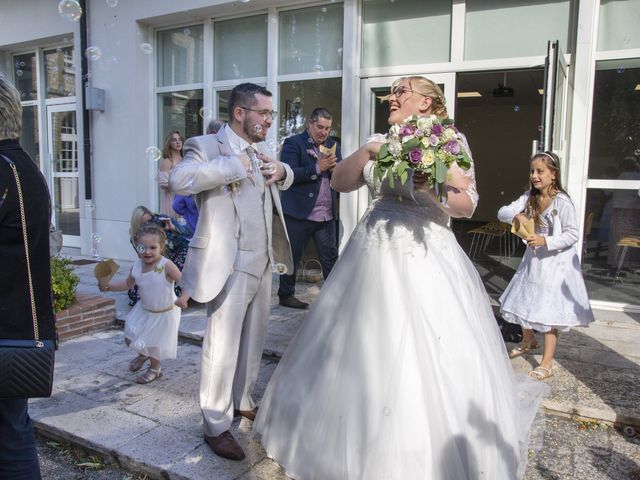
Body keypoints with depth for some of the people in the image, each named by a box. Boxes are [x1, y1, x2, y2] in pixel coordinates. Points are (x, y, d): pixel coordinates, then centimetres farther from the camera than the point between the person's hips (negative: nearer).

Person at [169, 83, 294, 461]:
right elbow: (179, 180, -27)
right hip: (230, 265, -8)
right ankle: (216, 426, 17)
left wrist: (282, 170, 7)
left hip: (263, 263, 8)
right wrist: (233, 166, -26)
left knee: (253, 341, 19)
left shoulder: (262, 150, 14)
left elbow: (286, 179, 30)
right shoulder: (207, 146, -9)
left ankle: (243, 401, 39)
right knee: (223, 346, 1)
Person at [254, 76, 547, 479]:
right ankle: (365, 443, 31)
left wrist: (433, 186, -22)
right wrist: (367, 152, -6)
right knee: (367, 351, 10)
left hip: (426, 260, -4)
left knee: (429, 359, -1)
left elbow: (468, 207, -5)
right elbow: (340, 182, 7)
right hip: (375, 257, 5)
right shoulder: (379, 142, 13)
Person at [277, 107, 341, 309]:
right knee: (292, 256, 7)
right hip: (299, 212, -5)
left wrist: (334, 167, -8)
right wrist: (317, 168, -19)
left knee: (331, 257, 7)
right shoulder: (293, 143, -3)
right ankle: (286, 295, 21)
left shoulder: (333, 146, 14)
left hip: (327, 214, 5)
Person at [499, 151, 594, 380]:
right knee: (523, 303, 16)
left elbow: (572, 234, -15)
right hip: (532, 259, 6)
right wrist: (517, 215, -26)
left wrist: (545, 241, -27)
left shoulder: (562, 202, -17)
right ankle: (528, 340, 44)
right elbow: (502, 212, -6)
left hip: (555, 262, -6)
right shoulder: (529, 198, 0)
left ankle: (547, 364, 10)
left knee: (549, 312, -1)